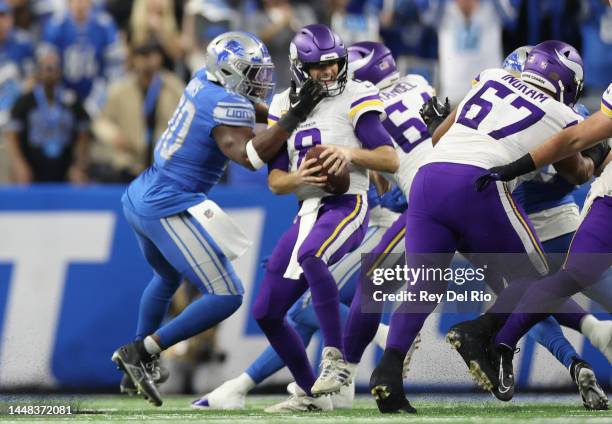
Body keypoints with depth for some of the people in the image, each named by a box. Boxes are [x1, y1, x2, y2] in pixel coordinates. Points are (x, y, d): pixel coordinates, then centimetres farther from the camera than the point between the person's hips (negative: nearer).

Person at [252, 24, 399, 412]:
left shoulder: (355, 98, -4)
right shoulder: (285, 107, 11)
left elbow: (391, 161, -8)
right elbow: (275, 181, 9)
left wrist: (351, 153, -25)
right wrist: (298, 177, -14)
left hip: (347, 205, -7)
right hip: (308, 213, 7)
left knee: (309, 256, -40)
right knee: (266, 313, 5)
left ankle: (335, 358, -34)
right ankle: (312, 395, 17)